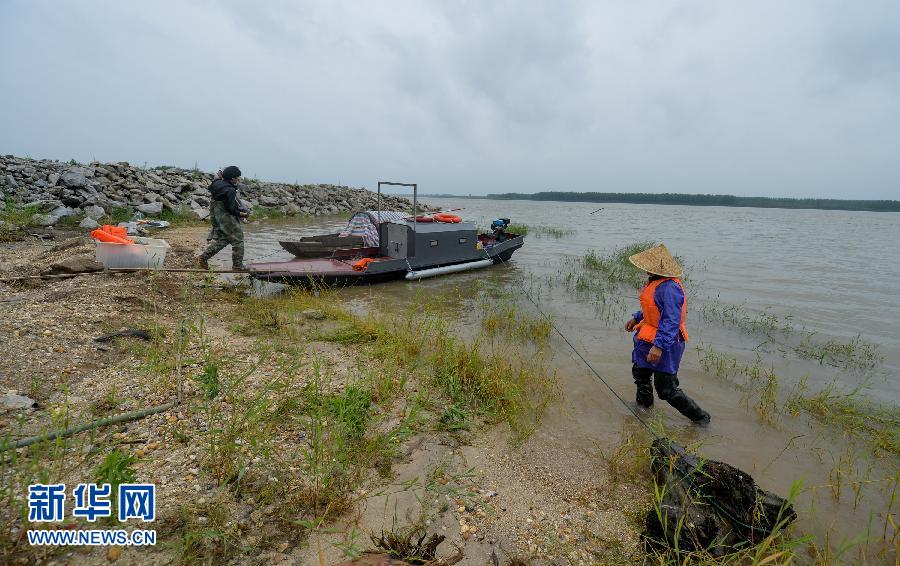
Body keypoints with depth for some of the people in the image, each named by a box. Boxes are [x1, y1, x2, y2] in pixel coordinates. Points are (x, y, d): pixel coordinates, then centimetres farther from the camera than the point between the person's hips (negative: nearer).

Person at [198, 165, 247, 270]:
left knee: (220, 239, 20)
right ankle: (237, 265, 8)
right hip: (226, 218, -9)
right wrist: (240, 213, -10)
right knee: (238, 240, 3)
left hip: (216, 216, 9)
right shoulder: (230, 190, -22)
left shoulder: (218, 183, 5)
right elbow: (230, 208, -24)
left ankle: (203, 257, 17)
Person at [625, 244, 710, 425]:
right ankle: (644, 405, 48)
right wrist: (636, 318, 24)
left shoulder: (669, 288, -29)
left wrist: (659, 346, -35)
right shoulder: (655, 281, 3)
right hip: (648, 339, 10)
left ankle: (700, 418, 20)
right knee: (640, 373, 25)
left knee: (666, 390, -1)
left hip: (665, 342, -10)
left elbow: (671, 321, -32)